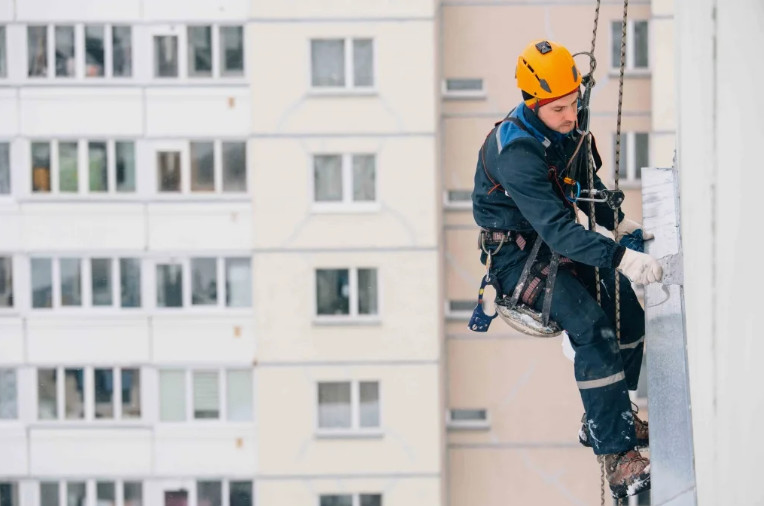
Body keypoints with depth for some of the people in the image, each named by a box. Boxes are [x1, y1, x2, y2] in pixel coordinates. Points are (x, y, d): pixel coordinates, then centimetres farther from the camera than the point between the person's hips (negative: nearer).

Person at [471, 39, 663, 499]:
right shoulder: (516, 151, -29)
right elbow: (556, 227, -38)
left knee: (627, 308, -3)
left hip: (556, 243, 8)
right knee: (591, 325, -26)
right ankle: (616, 454, -26)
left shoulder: (565, 128, -2)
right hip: (515, 255, -8)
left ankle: (604, 419, 15)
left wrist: (620, 222, 3)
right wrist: (621, 259, -45)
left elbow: (585, 184, 17)